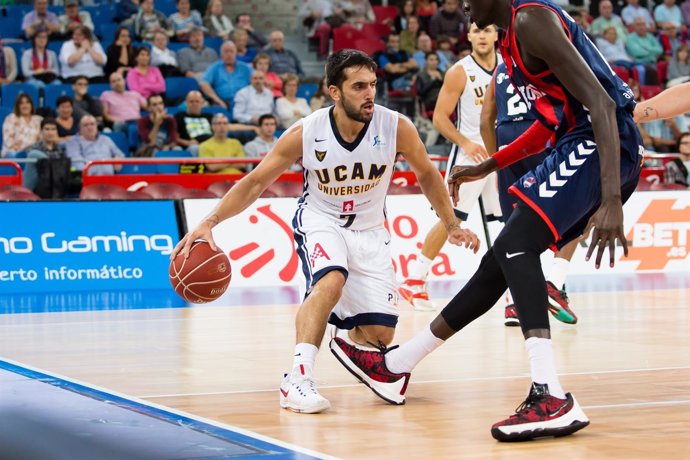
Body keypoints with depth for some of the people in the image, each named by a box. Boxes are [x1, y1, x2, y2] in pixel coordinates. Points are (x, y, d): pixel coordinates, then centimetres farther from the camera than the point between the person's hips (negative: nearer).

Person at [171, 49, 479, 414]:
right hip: (320, 220, -2)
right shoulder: (305, 134, -22)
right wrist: (210, 222, -25)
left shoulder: (396, 128, -20)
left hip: (369, 230, 2)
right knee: (331, 280, -36)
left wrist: (451, 226, 4)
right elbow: (255, 182, -13)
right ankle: (297, 380, -35)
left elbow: (427, 175, 1)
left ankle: (347, 342, 37)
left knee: (380, 335, -2)